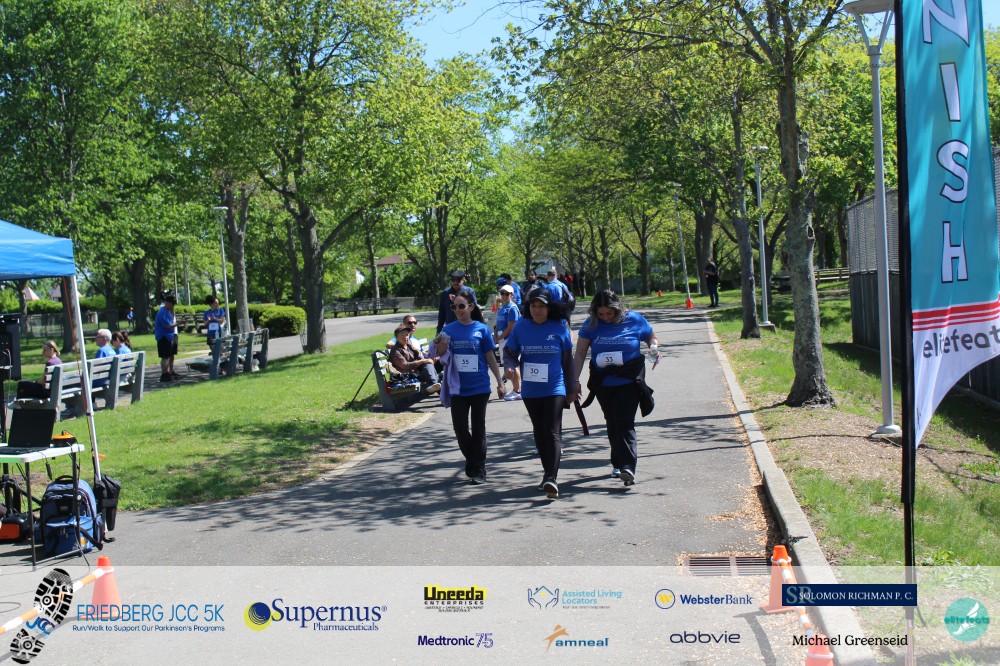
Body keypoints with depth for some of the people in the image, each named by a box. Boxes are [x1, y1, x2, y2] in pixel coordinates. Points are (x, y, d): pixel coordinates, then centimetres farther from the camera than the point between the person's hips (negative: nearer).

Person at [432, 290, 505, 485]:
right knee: (459, 427, 4)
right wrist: (441, 348, -16)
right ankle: (471, 460, 28)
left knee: (478, 429, 5)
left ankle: (478, 470, 14)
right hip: (458, 388, 2)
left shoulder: (482, 329, -4)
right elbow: (443, 357, 6)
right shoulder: (449, 329, 2)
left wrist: (500, 382, -1)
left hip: (479, 387, -2)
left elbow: (490, 357, 1)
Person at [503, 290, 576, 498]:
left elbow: (567, 360, 5)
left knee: (552, 432, -12)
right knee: (539, 433, 13)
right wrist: (510, 366, -18)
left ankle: (552, 478, -17)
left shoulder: (559, 328, -3)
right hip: (530, 391, 3)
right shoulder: (521, 327, 1)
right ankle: (548, 472, 27)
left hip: (555, 389, -3)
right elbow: (509, 351, 6)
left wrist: (571, 389, 9)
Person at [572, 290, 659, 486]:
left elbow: (652, 338, 11)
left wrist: (654, 347, -12)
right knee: (612, 424, 12)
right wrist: (575, 379, -5)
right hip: (603, 383, 3)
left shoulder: (634, 320, -4)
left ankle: (628, 466, -20)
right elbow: (580, 353, 1)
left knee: (625, 423, -14)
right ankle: (618, 464, 25)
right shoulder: (591, 324, -1)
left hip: (629, 382, -3)